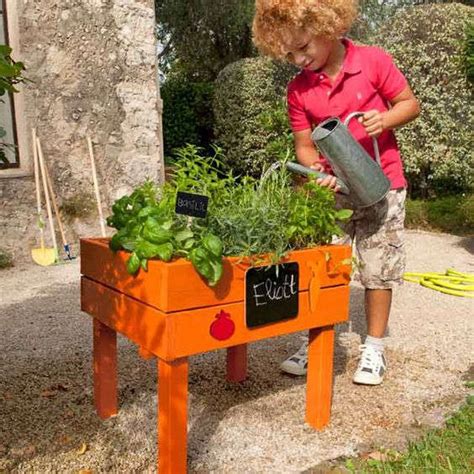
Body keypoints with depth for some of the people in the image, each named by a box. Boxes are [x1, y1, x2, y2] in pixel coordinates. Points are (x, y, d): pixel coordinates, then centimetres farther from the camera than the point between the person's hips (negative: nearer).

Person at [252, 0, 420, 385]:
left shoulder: (374, 61, -10)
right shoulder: (298, 89, -2)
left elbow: (411, 104, -2)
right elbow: (304, 144, 0)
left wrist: (385, 119, -23)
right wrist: (316, 172, -20)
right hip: (331, 188, 3)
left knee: (378, 267, 3)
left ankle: (374, 348, 19)